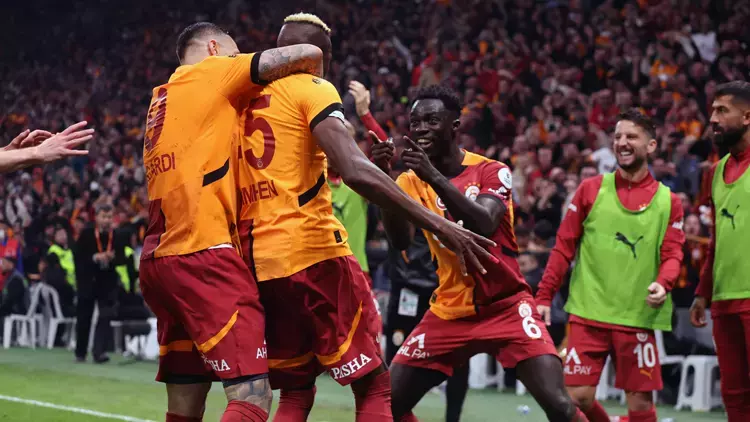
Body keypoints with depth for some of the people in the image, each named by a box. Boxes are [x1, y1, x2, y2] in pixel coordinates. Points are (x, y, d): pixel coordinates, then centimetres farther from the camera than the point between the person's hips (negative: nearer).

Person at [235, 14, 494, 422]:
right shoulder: (313, 90, -4)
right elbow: (356, 172, -19)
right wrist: (439, 224, -18)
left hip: (255, 261, 7)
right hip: (311, 251, -7)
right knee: (374, 387, 1)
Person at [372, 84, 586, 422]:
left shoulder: (491, 171, -8)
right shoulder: (411, 181, 1)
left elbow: (484, 224, -28)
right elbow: (400, 241, -17)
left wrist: (434, 176, -38)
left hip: (506, 306, -4)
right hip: (449, 313, 4)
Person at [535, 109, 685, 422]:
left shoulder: (668, 201, 6)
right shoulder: (591, 189, 7)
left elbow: (672, 254, 2)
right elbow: (564, 246, 7)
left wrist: (663, 284, -20)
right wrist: (544, 296, 1)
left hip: (638, 318, 0)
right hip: (588, 314, 0)